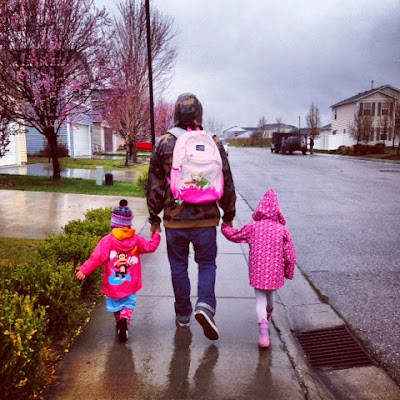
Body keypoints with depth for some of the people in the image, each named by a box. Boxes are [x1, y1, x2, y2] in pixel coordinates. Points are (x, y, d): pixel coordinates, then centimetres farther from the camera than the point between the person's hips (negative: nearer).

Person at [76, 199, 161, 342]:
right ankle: (125, 320, -15)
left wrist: (84, 269, -14)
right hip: (130, 284, 1)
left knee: (115, 305, 20)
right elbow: (151, 246, 7)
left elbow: (98, 257, -19)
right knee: (128, 304, 10)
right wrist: (155, 236, 24)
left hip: (112, 284, -1)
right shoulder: (137, 240, -3)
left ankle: (119, 322, 27)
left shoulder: (107, 241, -13)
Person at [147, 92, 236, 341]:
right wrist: (228, 215, 14)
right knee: (207, 264, 15)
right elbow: (227, 183, 2)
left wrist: (154, 218, 11)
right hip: (206, 219, 0)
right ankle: (205, 305, -5)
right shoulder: (214, 143, -2)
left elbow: (155, 185, 1)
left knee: (179, 267, 15)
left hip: (174, 220, 0)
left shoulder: (164, 144, -3)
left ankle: (183, 315, 27)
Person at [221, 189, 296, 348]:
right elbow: (290, 254, -4)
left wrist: (225, 227, 26)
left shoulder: (253, 227, -7)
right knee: (270, 295, 26)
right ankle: (268, 316, 53)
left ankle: (263, 329, -12)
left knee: (260, 299, 5)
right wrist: (289, 272, 11)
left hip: (257, 271, -1)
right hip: (275, 272, 2)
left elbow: (234, 235, 6)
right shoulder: (282, 230, -7)